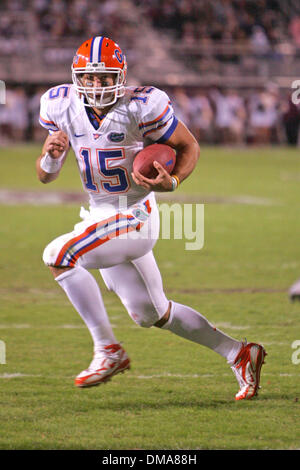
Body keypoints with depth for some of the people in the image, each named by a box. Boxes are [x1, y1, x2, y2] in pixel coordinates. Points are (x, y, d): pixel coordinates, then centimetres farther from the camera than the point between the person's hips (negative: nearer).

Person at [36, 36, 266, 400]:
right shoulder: (62, 106, -4)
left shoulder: (141, 106, -19)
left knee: (57, 256, -25)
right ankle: (238, 354, 31)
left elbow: (189, 146, -6)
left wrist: (172, 182, -25)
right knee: (152, 314, 17)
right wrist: (50, 155, -19)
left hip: (135, 217, -7)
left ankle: (108, 351, -16)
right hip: (100, 218, 7)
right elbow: (45, 176, 4)